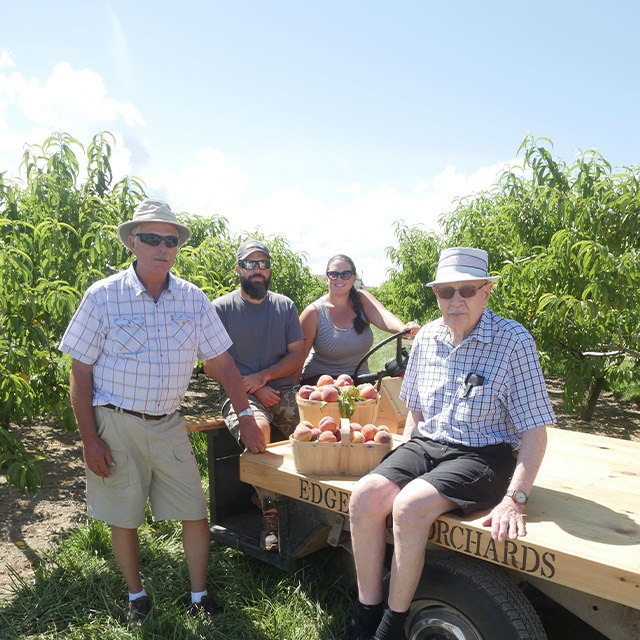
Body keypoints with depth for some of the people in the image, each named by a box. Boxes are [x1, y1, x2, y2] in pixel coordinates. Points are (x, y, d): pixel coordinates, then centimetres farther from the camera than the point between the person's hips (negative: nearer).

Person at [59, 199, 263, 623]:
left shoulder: (193, 299, -2)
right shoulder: (103, 296, -9)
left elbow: (222, 363, 2)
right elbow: (80, 371, -6)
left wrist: (246, 414, -3)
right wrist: (90, 440, -9)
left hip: (168, 425, 3)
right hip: (116, 425, -2)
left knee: (195, 512, 6)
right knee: (123, 516, 12)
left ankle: (199, 595, 28)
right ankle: (136, 594, 37)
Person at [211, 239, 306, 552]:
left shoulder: (285, 305, 15)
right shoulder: (221, 308, 4)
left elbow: (298, 354, 10)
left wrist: (262, 376, -6)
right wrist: (254, 391, -9)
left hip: (282, 390, 3)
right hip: (241, 394, -3)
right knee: (257, 431, -35)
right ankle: (269, 514, -18)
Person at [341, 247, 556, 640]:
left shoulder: (514, 341, -10)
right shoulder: (427, 338, 6)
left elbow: (535, 430, -11)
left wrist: (514, 499, -20)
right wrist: (405, 460, 6)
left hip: (482, 455, -5)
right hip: (425, 445, 5)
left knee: (410, 505, -29)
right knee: (365, 496, -19)